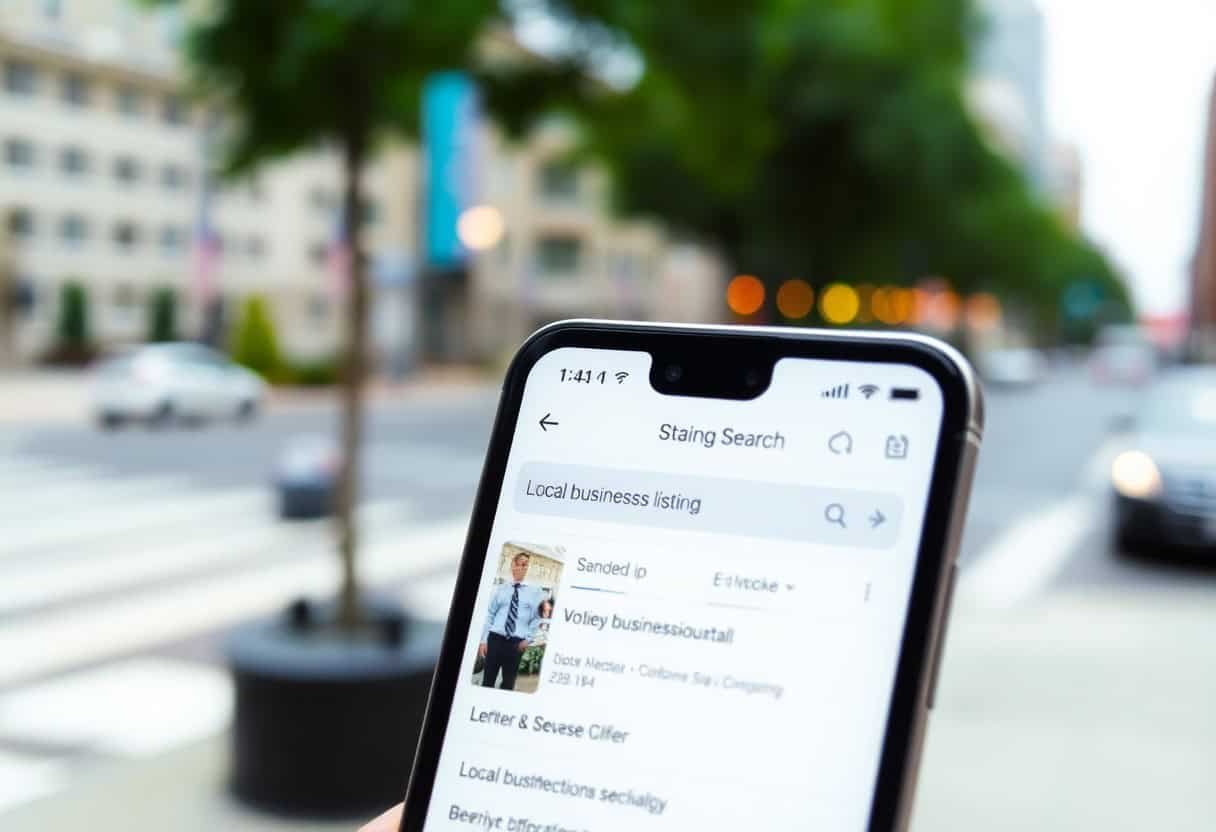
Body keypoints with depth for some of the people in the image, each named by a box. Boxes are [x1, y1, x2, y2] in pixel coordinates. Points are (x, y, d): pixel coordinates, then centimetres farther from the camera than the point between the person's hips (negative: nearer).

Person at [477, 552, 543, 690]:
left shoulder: (534, 591, 5)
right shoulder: (500, 589, 8)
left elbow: (536, 618, 4)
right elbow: (489, 615, 6)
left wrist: (528, 638, -6)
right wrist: (483, 640, -1)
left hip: (517, 642, -1)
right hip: (496, 638, 1)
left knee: (509, 681, 5)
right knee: (488, 679, 3)